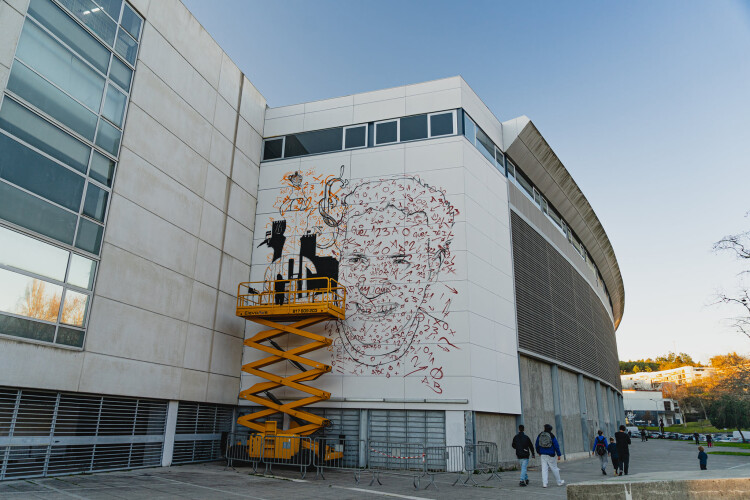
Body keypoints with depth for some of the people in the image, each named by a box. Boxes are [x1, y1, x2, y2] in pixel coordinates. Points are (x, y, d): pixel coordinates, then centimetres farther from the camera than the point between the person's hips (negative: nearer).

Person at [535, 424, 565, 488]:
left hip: (542, 454, 3)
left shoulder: (540, 435, 4)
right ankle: (559, 482, 23)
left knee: (544, 469, 3)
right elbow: (556, 445, -6)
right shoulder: (552, 436, -8)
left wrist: (539, 452, 24)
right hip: (550, 455, -3)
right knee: (554, 468, 9)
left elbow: (537, 445, 11)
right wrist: (559, 455, 1)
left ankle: (544, 483, -3)